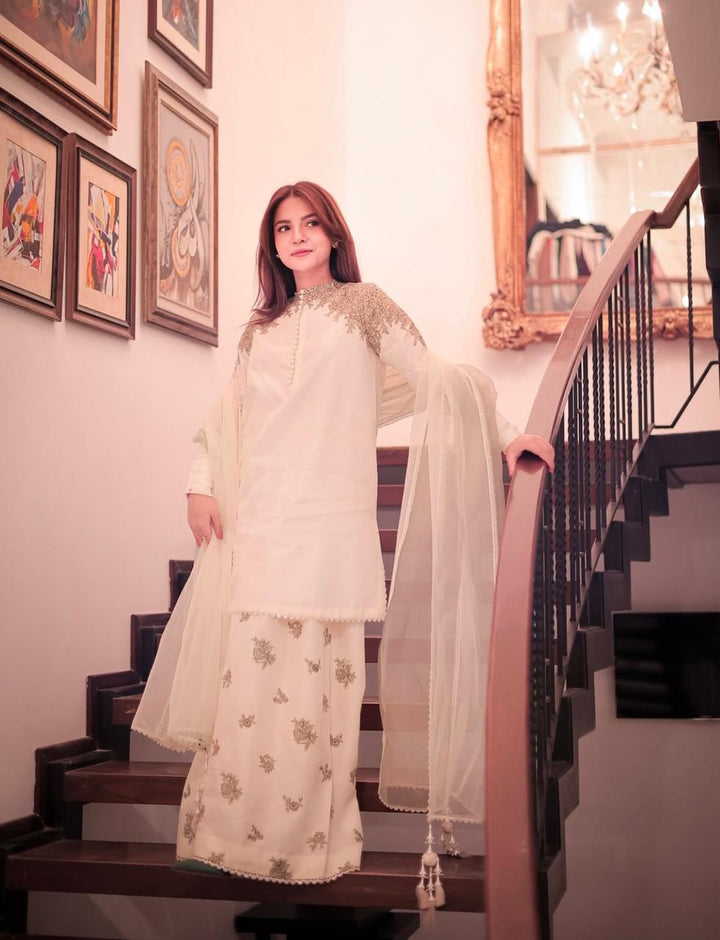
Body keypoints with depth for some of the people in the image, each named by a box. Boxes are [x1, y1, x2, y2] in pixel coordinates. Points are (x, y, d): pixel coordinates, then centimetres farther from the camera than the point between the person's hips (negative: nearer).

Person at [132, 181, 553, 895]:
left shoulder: (363, 305, 11)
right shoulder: (261, 330, 22)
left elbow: (434, 380, 8)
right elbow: (226, 417, 23)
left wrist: (504, 434, 2)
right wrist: (201, 486, 11)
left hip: (331, 518, -3)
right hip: (258, 520, 4)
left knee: (314, 678, -8)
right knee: (251, 675, -2)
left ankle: (310, 842, 0)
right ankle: (236, 835, 5)